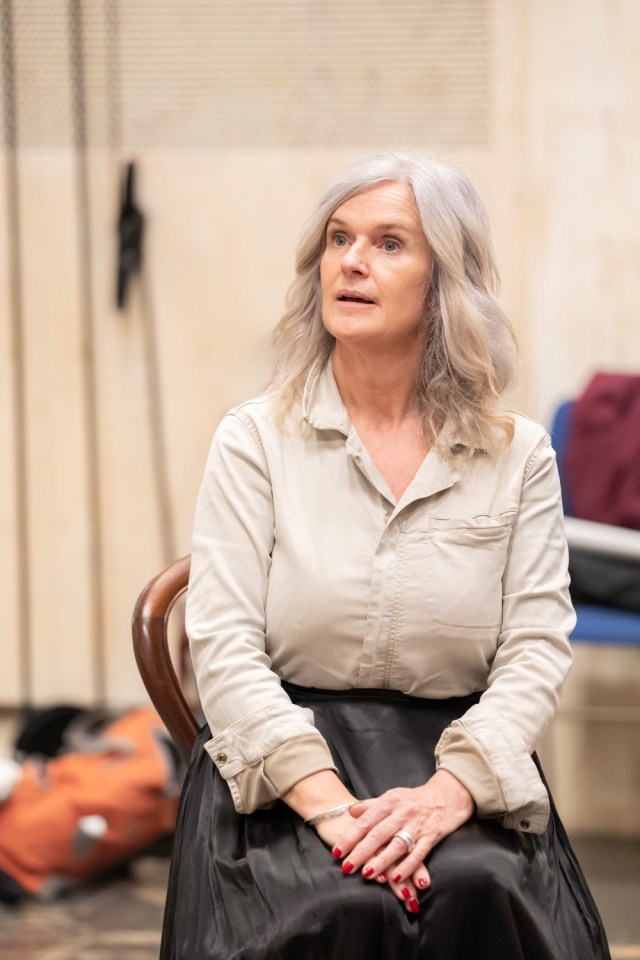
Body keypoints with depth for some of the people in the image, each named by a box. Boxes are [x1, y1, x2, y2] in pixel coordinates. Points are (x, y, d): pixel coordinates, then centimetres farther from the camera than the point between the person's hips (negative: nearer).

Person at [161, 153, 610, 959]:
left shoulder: (518, 455, 8)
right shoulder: (255, 440, 5)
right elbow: (225, 648, -3)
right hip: (282, 763, -1)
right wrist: (329, 803, -19)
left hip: (456, 761, 1)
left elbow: (537, 649, 1)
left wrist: (449, 792, -18)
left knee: (479, 890, -31)